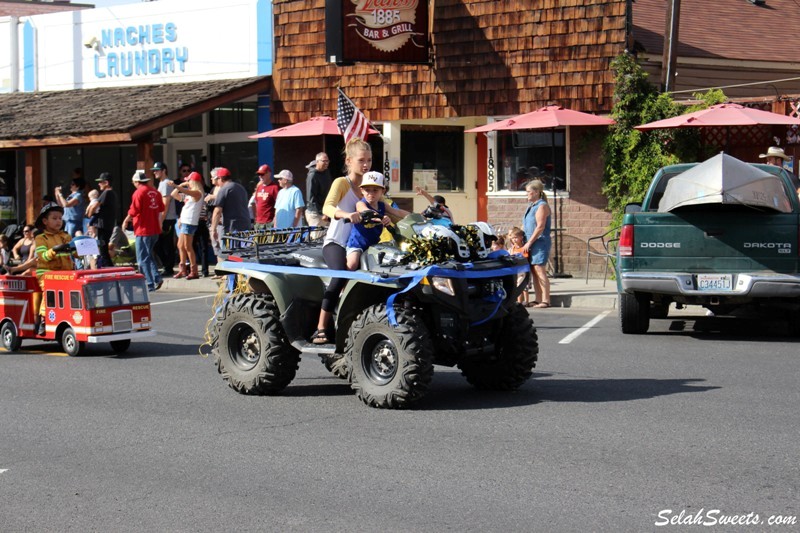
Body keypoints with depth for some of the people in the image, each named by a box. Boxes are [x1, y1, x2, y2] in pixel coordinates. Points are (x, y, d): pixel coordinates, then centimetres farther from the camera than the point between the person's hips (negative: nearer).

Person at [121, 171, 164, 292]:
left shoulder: (139, 192, -13)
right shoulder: (155, 192, 8)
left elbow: (134, 211, -14)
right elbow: (161, 209, 15)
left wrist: (126, 221, 2)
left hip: (143, 229, -7)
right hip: (155, 229, 7)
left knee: (143, 258, 0)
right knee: (149, 255, 21)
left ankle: (150, 284, -3)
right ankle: (156, 277, 7)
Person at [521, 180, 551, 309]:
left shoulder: (542, 206, -10)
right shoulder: (531, 206, 18)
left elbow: (540, 227, -18)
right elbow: (525, 226, 23)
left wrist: (529, 243, -18)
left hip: (540, 243, -9)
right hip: (530, 244, 9)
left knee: (540, 270, -12)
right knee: (533, 271, 7)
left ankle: (545, 300, -12)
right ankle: (538, 300, 10)